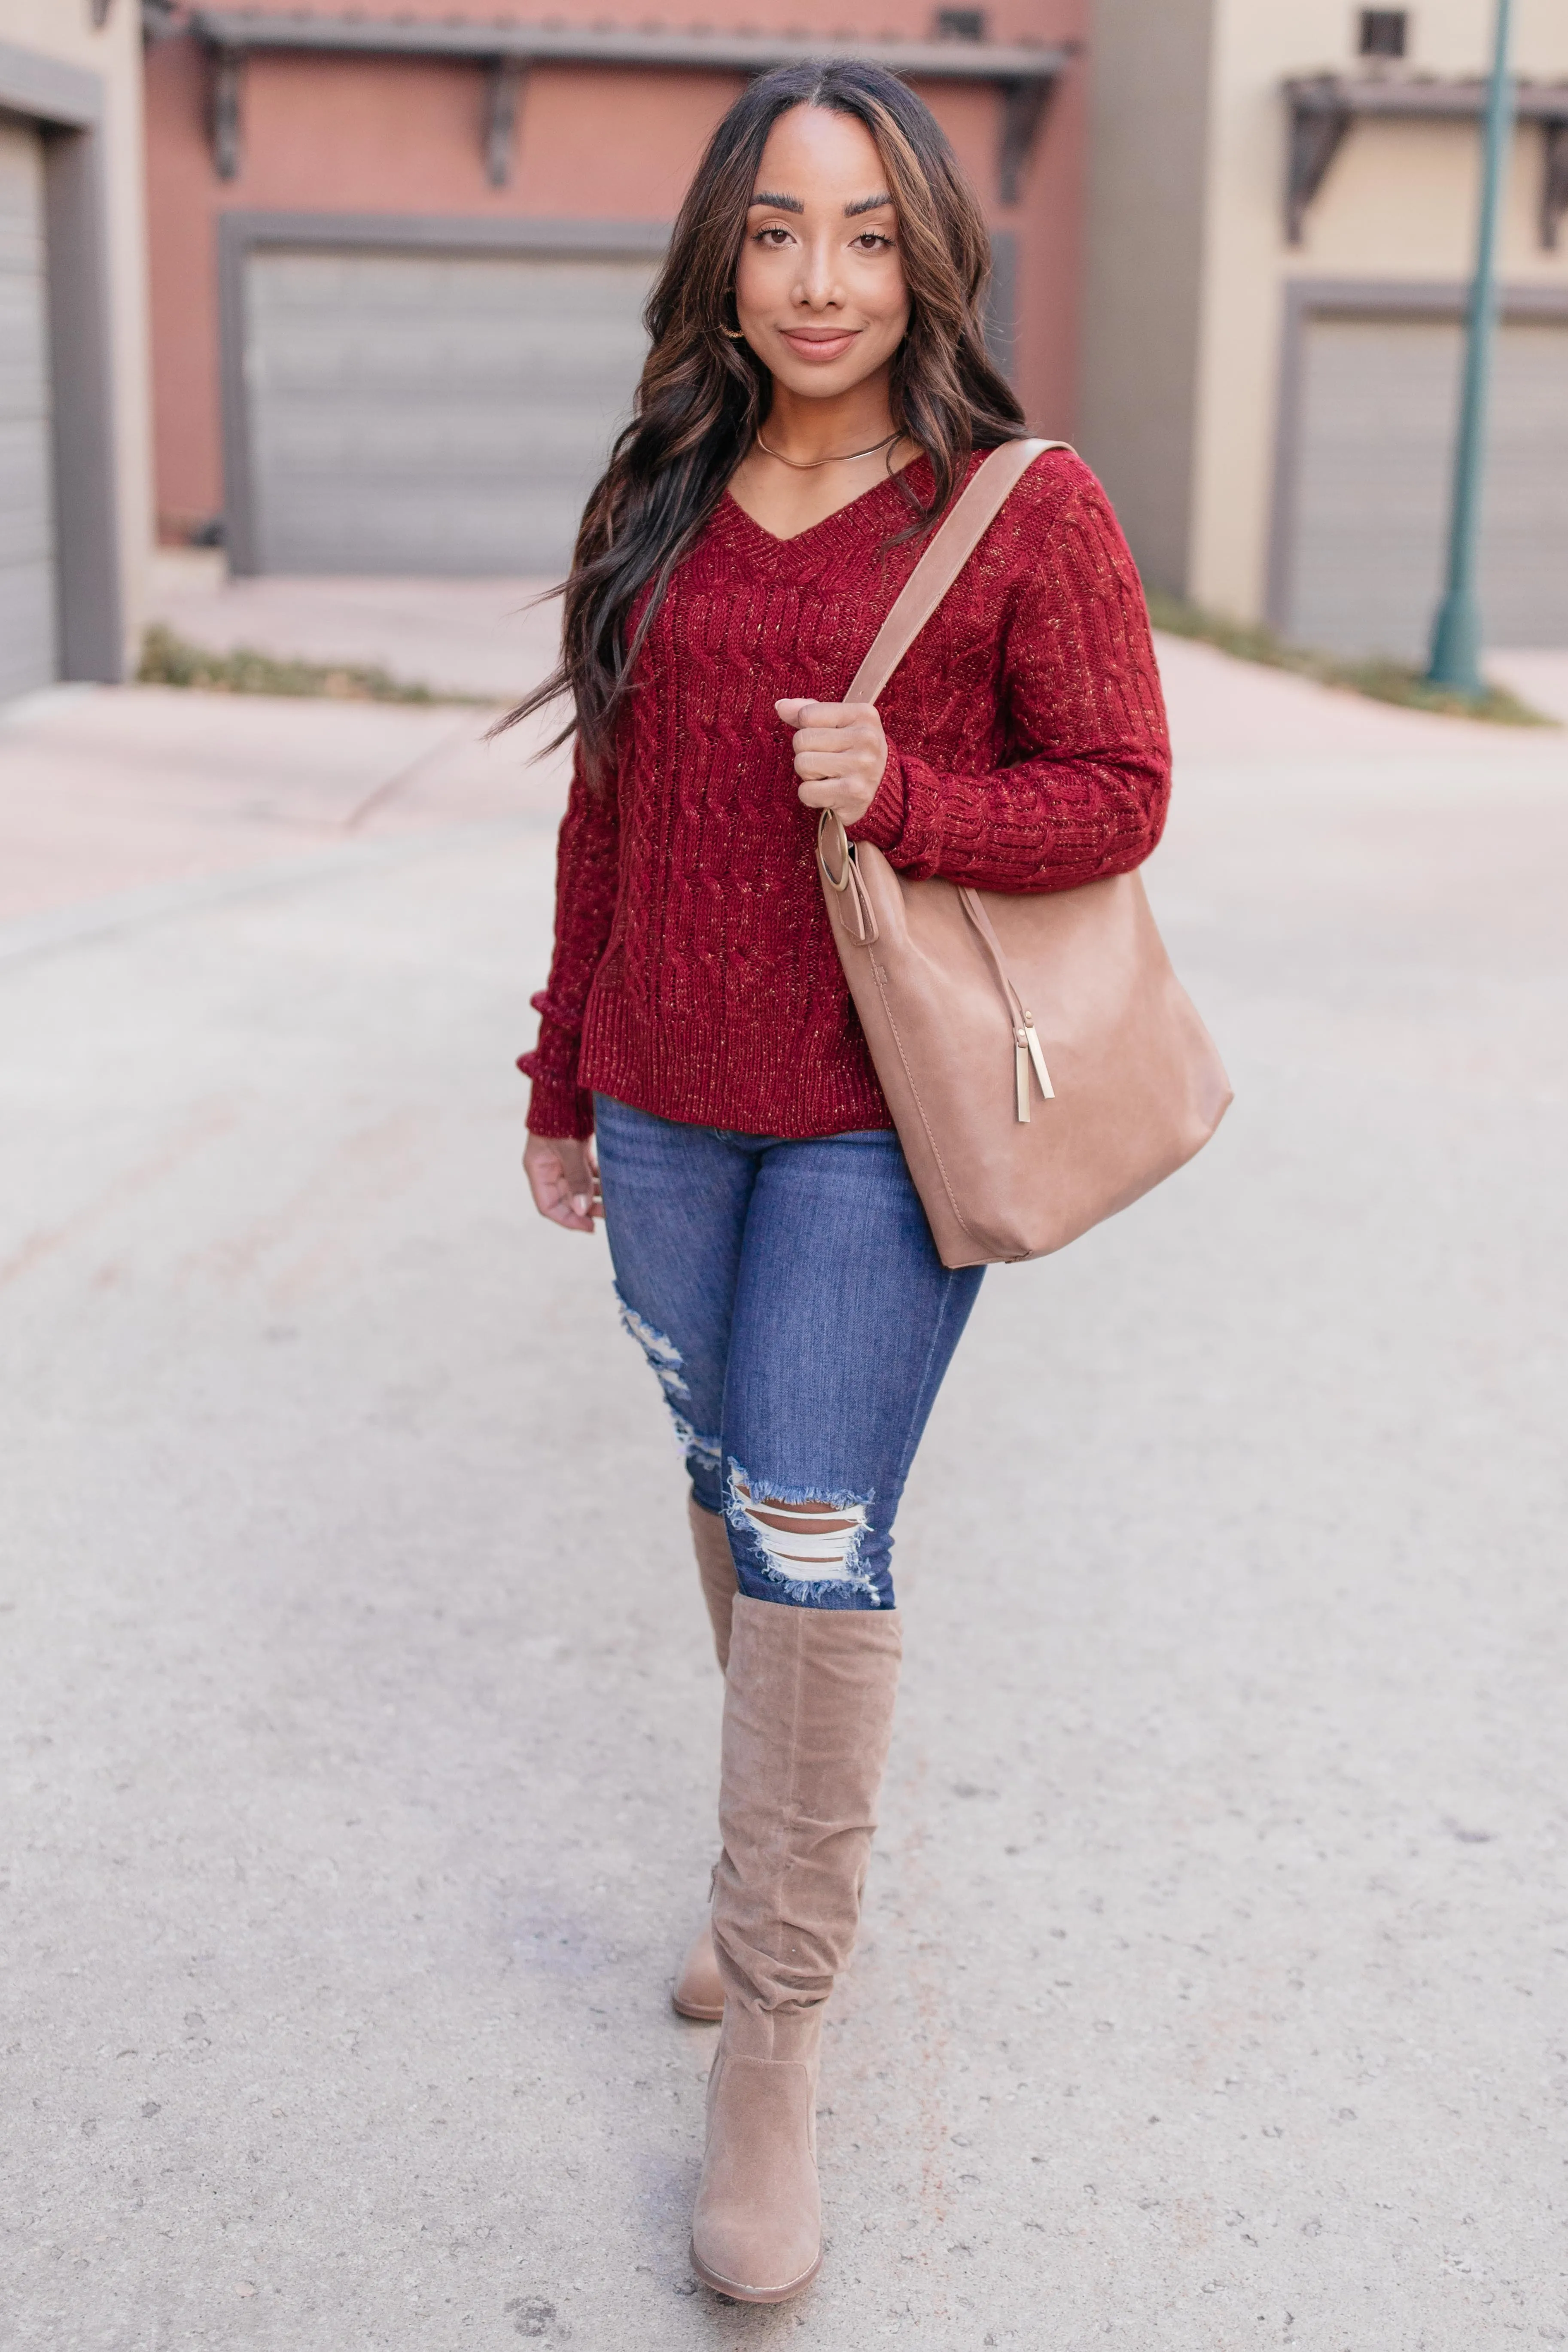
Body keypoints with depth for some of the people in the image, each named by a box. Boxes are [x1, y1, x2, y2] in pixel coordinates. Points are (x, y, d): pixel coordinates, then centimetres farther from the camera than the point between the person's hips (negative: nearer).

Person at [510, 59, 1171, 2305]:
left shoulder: (1027, 511, -7)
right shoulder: (658, 509, 6)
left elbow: (1119, 798, -4)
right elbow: (604, 817, 12)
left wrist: (900, 797, -22)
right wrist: (564, 1082, 15)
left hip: (879, 1124, -4)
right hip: (668, 1106, 5)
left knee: (814, 1543, -7)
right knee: (736, 1501, 15)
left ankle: (777, 2035, 8)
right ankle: (794, 1869, 38)